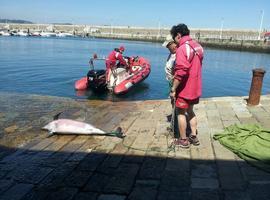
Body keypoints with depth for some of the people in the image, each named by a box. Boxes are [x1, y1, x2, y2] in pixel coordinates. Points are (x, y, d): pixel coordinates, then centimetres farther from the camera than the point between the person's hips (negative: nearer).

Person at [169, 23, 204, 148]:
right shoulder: (198, 46, 7)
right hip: (195, 88, 8)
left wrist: (173, 89, -20)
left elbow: (181, 72, -27)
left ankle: (183, 140, 18)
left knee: (181, 113, 8)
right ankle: (194, 137, 28)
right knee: (190, 111, 22)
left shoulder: (182, 49, -20)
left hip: (184, 88, -8)